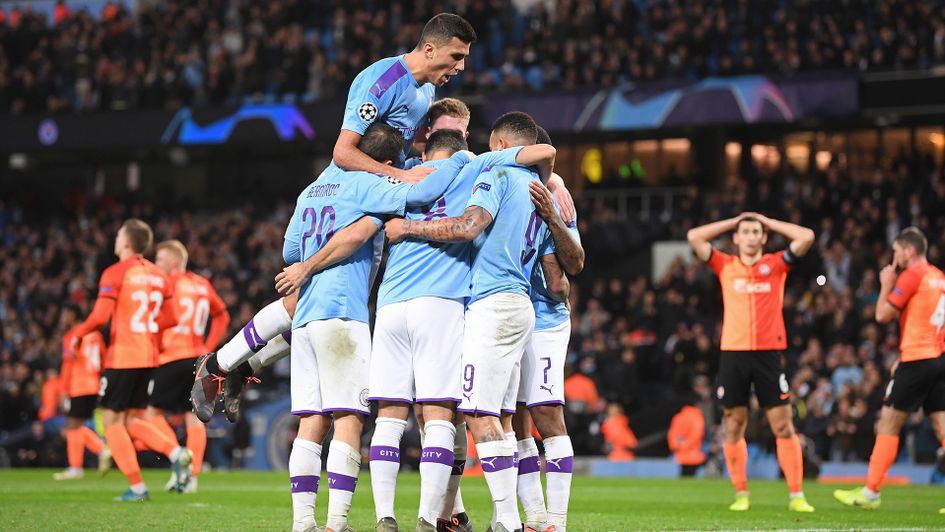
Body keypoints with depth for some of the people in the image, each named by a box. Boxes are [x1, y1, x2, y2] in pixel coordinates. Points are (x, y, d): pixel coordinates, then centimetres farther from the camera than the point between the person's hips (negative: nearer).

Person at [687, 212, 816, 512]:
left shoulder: (776, 265, 8)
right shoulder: (725, 266, 10)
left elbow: (806, 237, 0)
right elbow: (694, 237, 5)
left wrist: (767, 221, 8)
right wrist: (733, 221, 10)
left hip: (769, 352, -1)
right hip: (733, 352, 1)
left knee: (783, 426, -4)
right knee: (734, 426, 3)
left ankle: (796, 495, -1)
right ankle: (741, 494, 11)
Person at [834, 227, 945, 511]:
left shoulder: (912, 275, -9)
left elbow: (883, 315, -7)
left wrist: (886, 285, 7)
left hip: (917, 359, -7)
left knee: (888, 423, -1)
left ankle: (870, 493, 2)